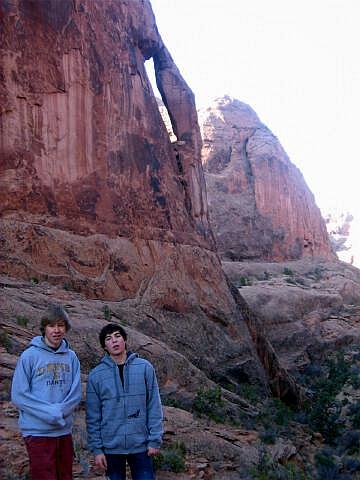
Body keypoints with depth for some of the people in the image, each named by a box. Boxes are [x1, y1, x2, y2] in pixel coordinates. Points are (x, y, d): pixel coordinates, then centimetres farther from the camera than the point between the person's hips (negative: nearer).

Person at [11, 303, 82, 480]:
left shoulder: (71, 357, 5)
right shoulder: (29, 356, -7)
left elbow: (76, 393, 0)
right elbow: (18, 396, -10)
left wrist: (60, 411, -17)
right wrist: (50, 412, -16)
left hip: (64, 431, 4)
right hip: (38, 431, -4)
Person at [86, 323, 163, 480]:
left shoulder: (145, 368, -2)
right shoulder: (96, 375, -1)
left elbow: (154, 407, -1)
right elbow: (93, 415, 1)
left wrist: (155, 440, -4)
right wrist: (96, 448, -2)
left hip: (141, 445, 0)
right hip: (111, 447, 1)